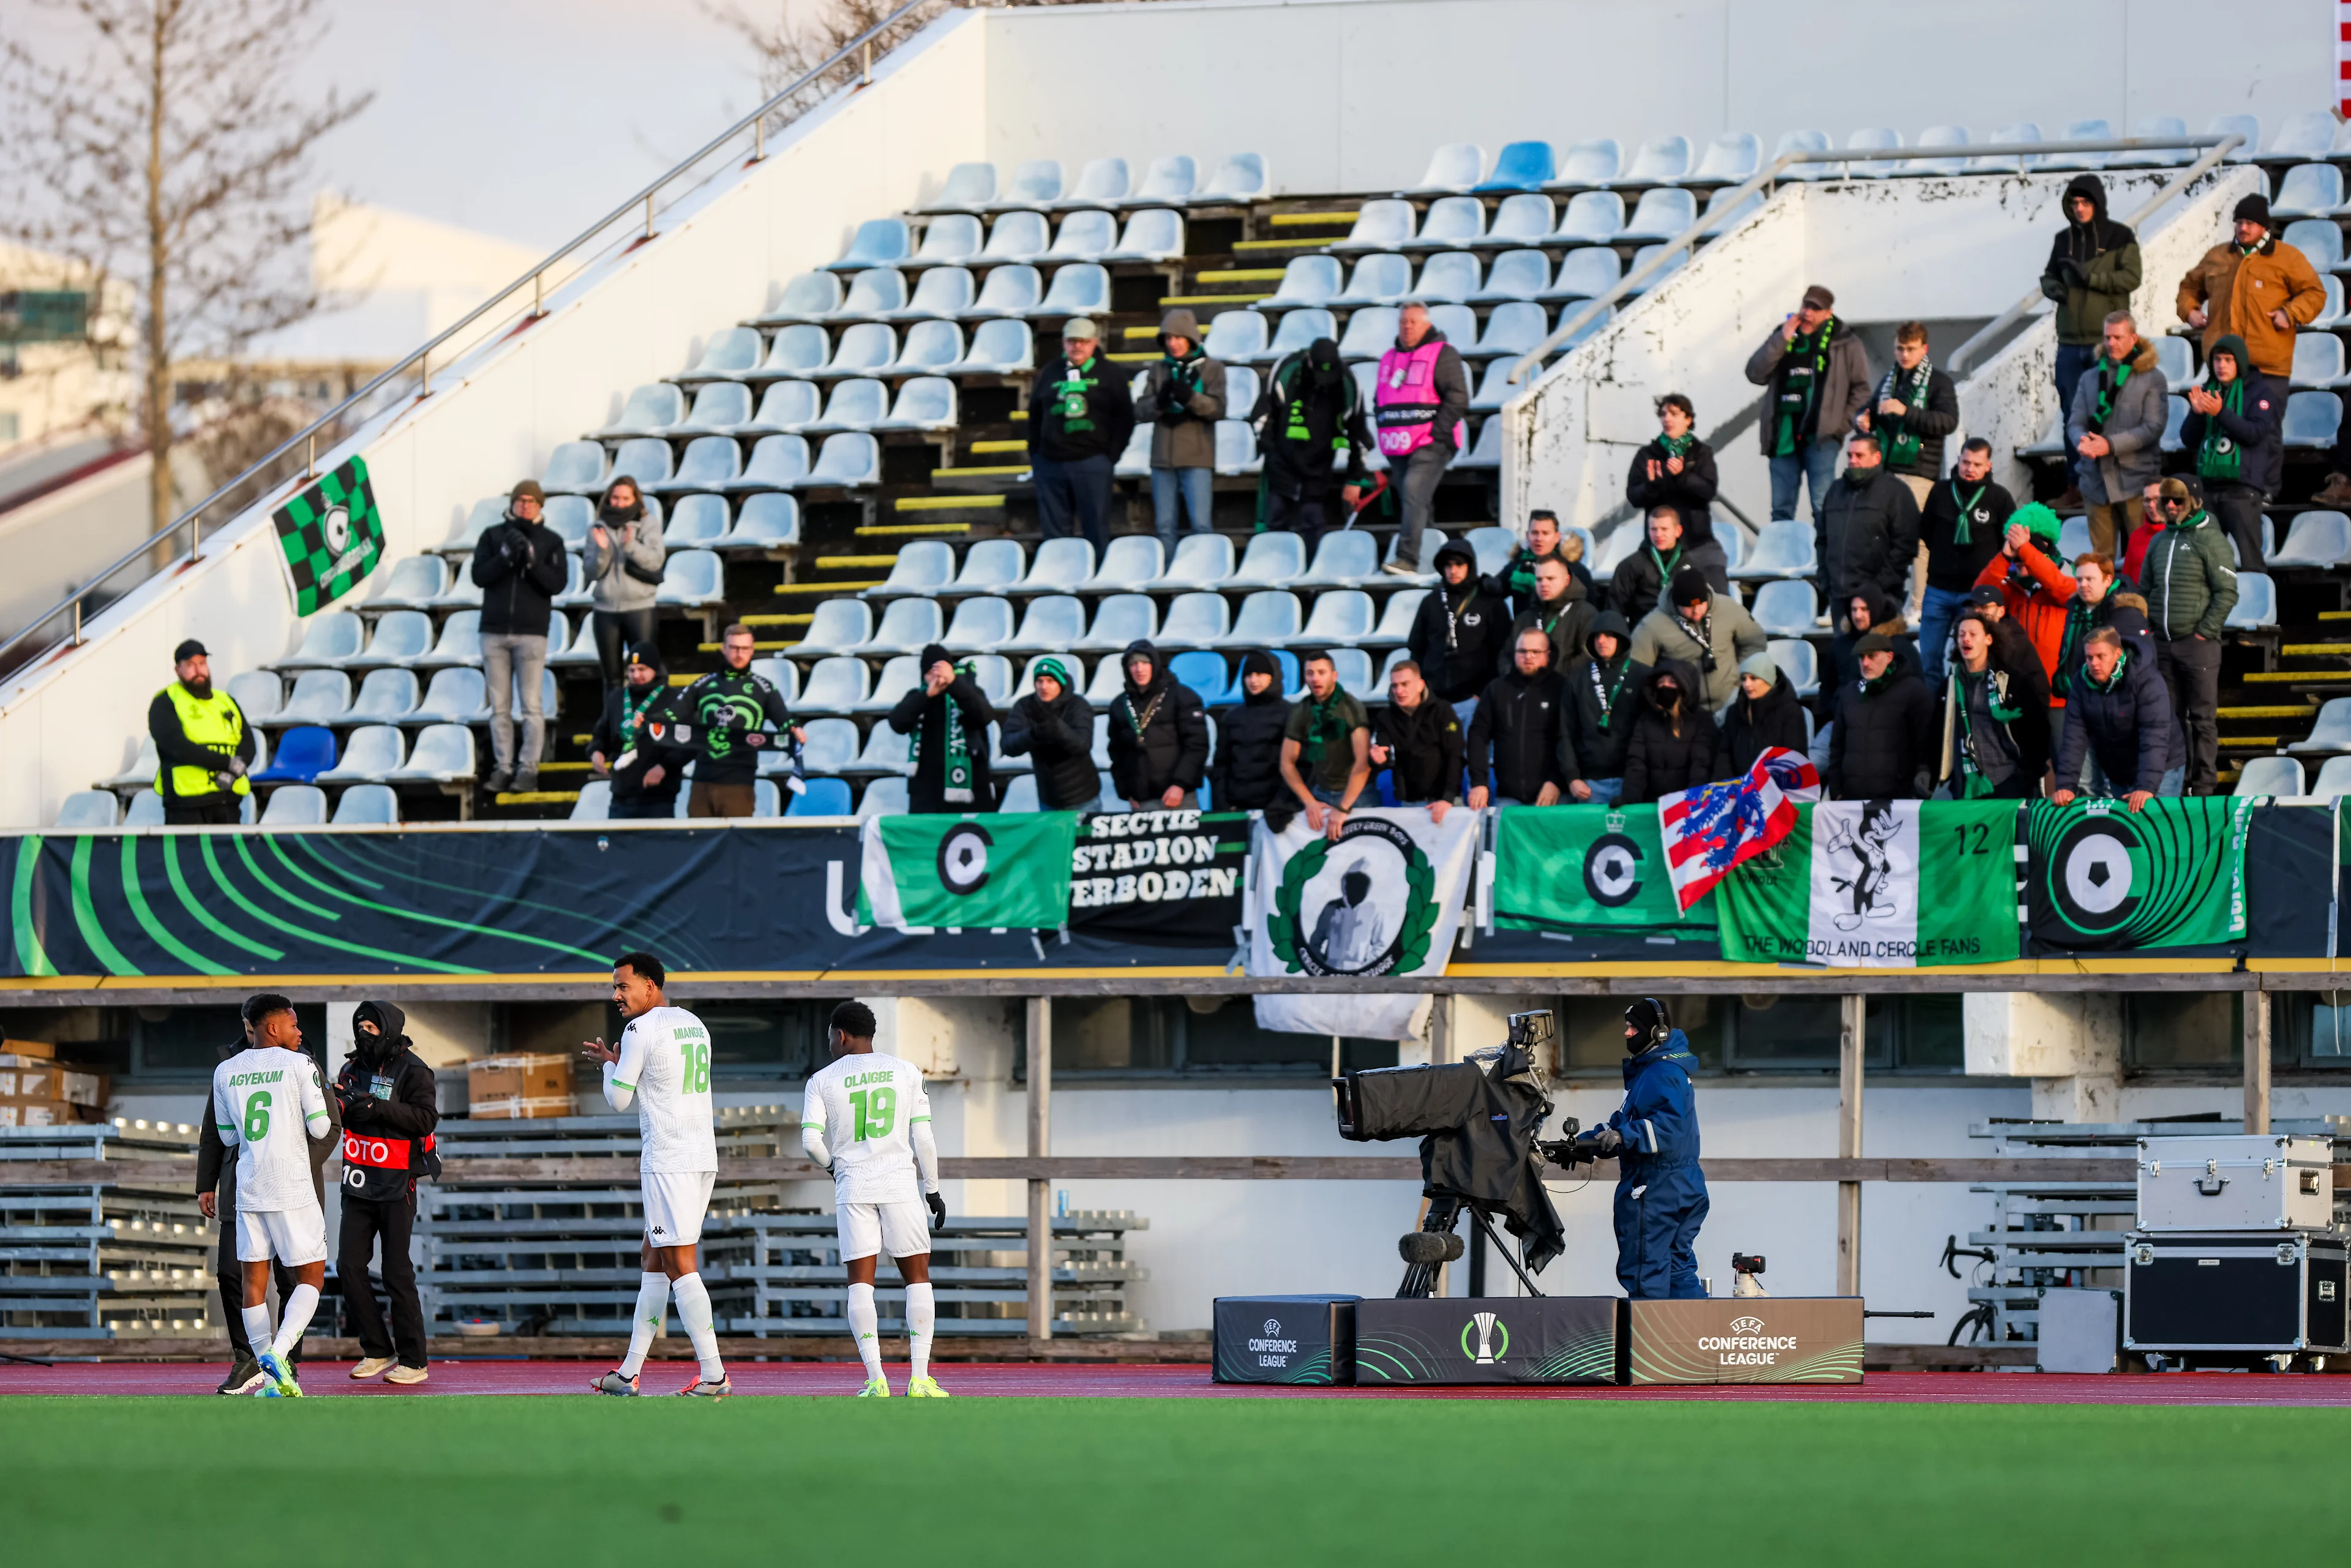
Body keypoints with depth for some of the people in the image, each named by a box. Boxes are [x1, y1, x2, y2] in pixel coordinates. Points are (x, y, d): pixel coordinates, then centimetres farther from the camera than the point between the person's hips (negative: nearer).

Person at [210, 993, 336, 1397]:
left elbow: (227, 1136, 15)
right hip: (293, 1188, -4)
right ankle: (279, 1353, -16)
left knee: (254, 1279, 7)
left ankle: (271, 1377, 4)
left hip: (248, 1188, 4)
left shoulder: (225, 1072, 8)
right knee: (311, 1275, 5)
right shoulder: (299, 1065, -6)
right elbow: (321, 1129, -6)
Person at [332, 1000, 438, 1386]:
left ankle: (413, 1361, 3)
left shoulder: (412, 1071, -6)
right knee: (349, 1267, 0)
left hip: (396, 1185, -6)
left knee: (397, 1273, -4)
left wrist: (378, 1107, -24)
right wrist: (341, 1103, -14)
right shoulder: (354, 1068, 11)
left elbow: (426, 1119, -17)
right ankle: (377, 1351, 12)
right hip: (359, 1184, 6)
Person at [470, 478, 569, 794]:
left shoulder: (551, 541, 4)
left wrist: (532, 559, -19)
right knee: (500, 707, 2)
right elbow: (480, 576, -2)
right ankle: (503, 767, 5)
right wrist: (506, 555, -17)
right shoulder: (493, 536, 8)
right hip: (494, 632, 2)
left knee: (531, 705, -7)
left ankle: (528, 768, -6)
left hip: (531, 634, -2)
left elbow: (557, 583, -6)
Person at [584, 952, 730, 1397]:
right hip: (704, 1156, 9)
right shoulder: (695, 1026, 16)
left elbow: (620, 1100, -5)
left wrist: (609, 1064, 14)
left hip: (668, 1161, -9)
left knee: (680, 1265, -9)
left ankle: (713, 1375, -15)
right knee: (652, 1258, 15)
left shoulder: (641, 1030, -10)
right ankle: (629, 1372, 18)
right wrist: (616, 1064, 29)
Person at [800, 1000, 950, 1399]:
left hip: (852, 1187, 0)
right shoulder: (906, 1072, 6)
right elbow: (923, 1137, 1)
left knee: (861, 1283, 1)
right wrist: (932, 1189, 9)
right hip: (901, 1186, 0)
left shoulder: (824, 1080, 3)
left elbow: (811, 1140, -5)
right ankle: (919, 1378, -3)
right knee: (918, 1278, 7)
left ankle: (876, 1380, -10)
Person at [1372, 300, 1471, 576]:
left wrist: (1438, 431, -14)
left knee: (1414, 494, -21)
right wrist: (1384, 428, 12)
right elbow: (1379, 400, 28)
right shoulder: (1389, 359, 19)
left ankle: (1407, 559, -28)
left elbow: (1457, 398, -8)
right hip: (1397, 448, 7)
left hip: (1430, 445, -7)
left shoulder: (1443, 354, -1)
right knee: (1411, 502, 11)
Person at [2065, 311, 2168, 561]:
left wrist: (2110, 444, -16)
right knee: (2101, 556, 6)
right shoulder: (2090, 378, 15)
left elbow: (2153, 427, -7)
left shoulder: (2152, 379, 2)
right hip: (2096, 480, 4)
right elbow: (2075, 421, 10)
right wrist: (2082, 440, -16)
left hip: (2135, 480, -4)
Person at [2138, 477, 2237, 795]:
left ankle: (2203, 785, -2)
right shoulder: (2159, 542, 15)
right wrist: (2147, 626, 10)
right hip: (2164, 644, 6)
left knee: (2202, 718, -4)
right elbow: (2146, 590, 23)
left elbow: (2227, 592, -10)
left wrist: (2204, 632, -12)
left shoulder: (2209, 539, -5)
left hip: (2198, 644, -6)